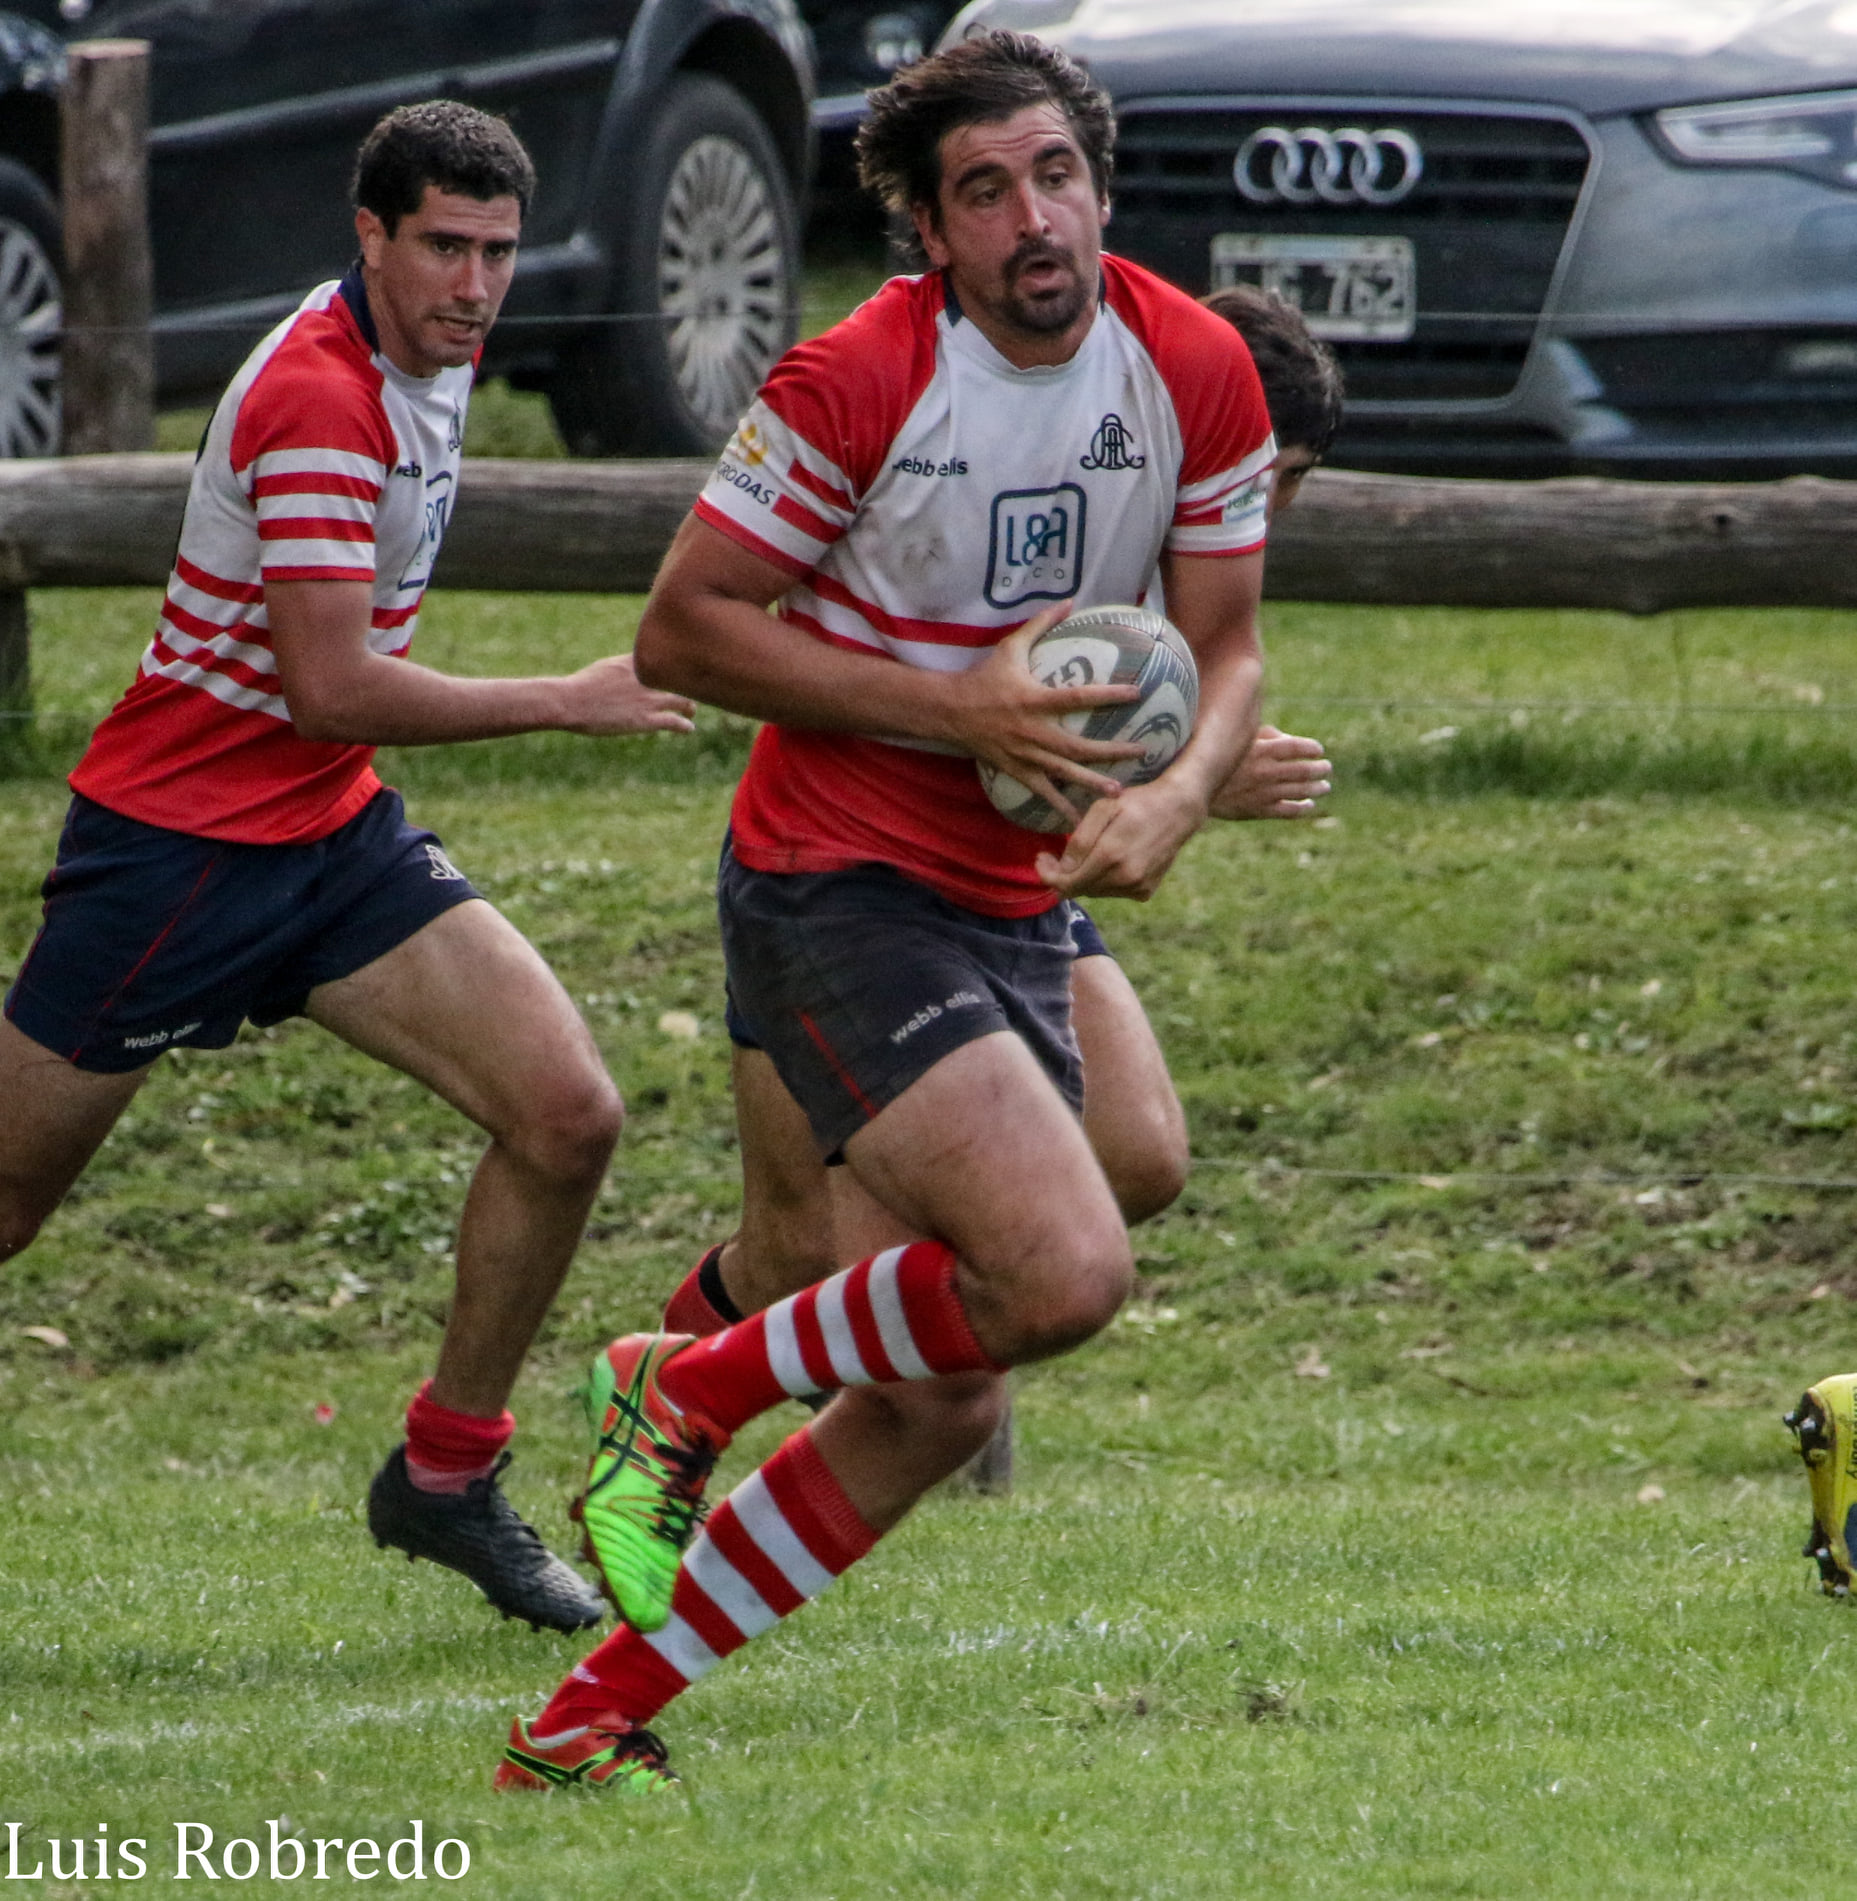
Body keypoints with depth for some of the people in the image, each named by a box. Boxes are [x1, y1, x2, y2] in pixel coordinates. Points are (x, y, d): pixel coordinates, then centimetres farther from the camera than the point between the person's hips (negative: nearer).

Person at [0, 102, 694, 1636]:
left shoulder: (426, 365, 6)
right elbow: (331, 689, -27)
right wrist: (572, 704, -19)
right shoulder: (319, 398, -23)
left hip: (334, 834, 8)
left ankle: (448, 1473, 6)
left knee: (568, 1114, -8)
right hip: (178, 840, -8)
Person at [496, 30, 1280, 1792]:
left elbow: (1223, 647, 8)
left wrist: (1176, 795, -14)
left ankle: (592, 1722, 15)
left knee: (945, 1405, 4)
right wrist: (959, 707, -20)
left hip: (1015, 912, 7)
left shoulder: (1197, 372, -2)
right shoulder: (858, 381, -17)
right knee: (1067, 1271, -25)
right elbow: (680, 630, -12)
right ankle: (688, 1391, -1)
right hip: (838, 896, -7)